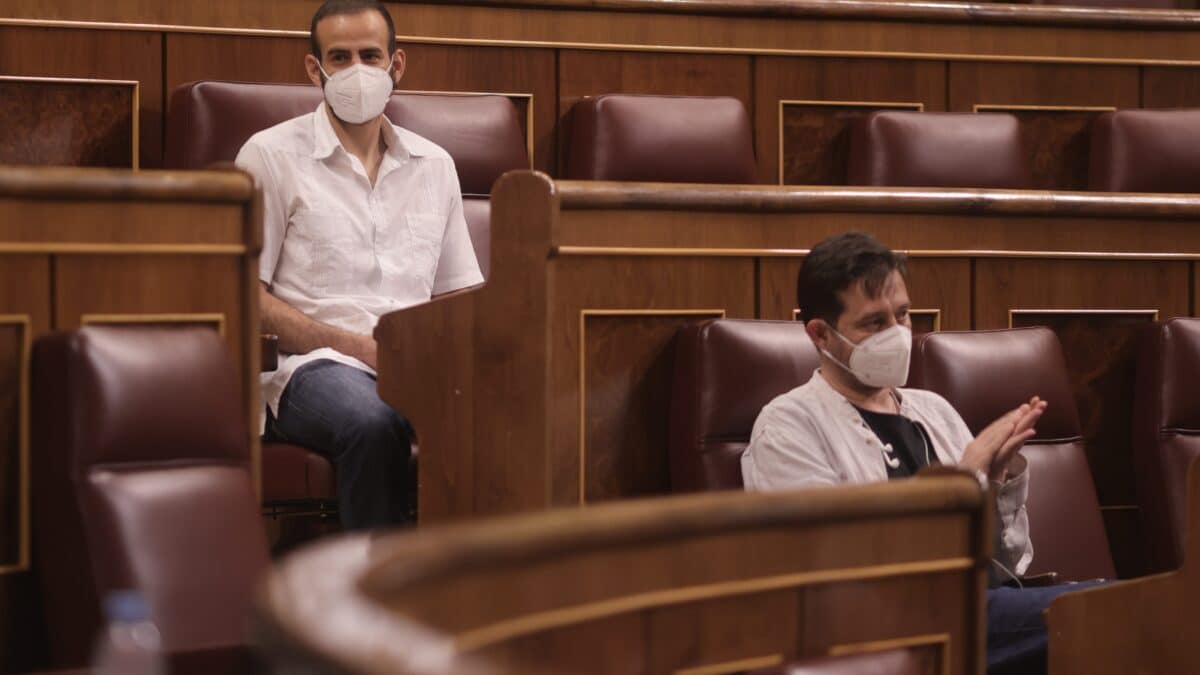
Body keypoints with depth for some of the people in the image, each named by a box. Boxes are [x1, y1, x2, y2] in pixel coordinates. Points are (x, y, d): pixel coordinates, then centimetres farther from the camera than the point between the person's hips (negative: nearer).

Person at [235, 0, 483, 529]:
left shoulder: (435, 165, 21)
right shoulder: (271, 156, 8)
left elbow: (462, 296, 22)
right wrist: (359, 346, -10)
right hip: (314, 364, -3)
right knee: (374, 424, -39)